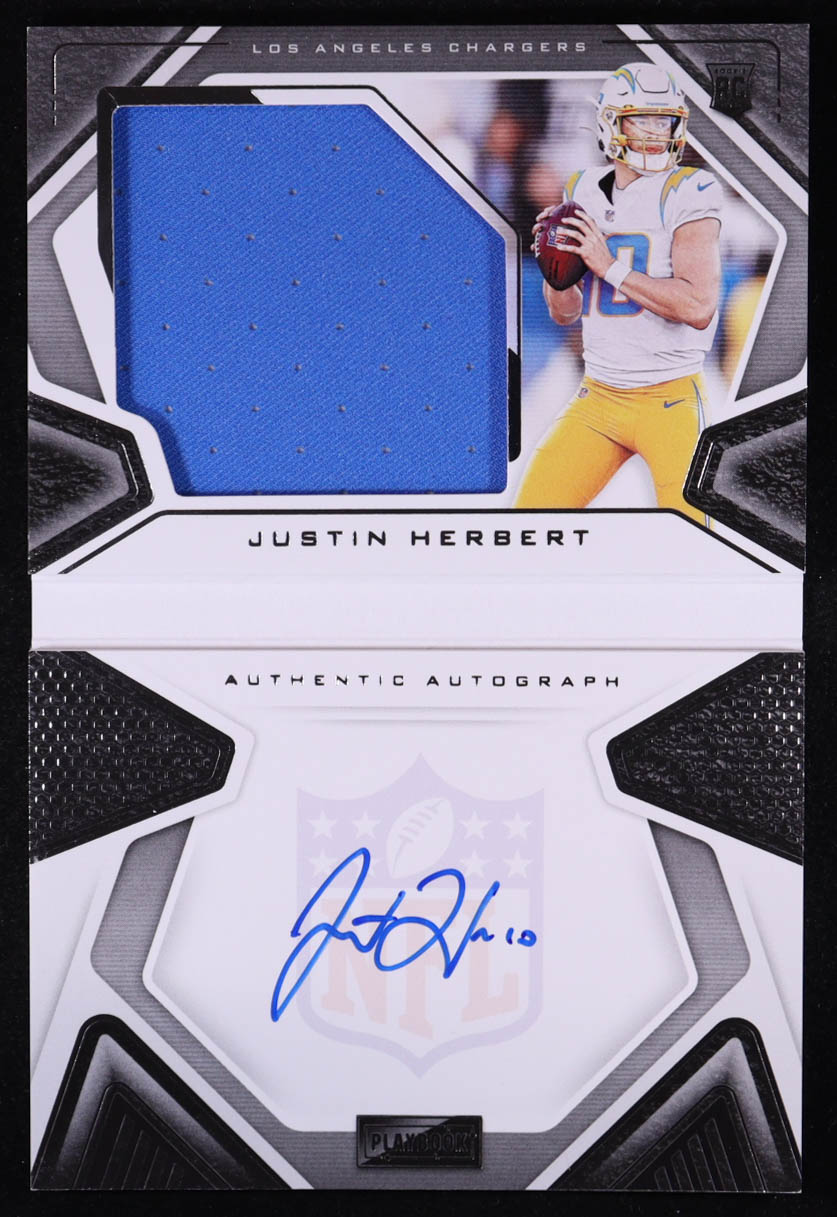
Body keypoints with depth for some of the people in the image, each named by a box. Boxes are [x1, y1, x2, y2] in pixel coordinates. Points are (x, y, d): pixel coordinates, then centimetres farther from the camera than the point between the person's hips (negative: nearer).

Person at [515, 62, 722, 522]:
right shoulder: (583, 191, 9)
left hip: (670, 400, -5)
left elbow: (698, 307, -22)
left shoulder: (688, 192, -9)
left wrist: (610, 266, -18)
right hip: (596, 398, 5)